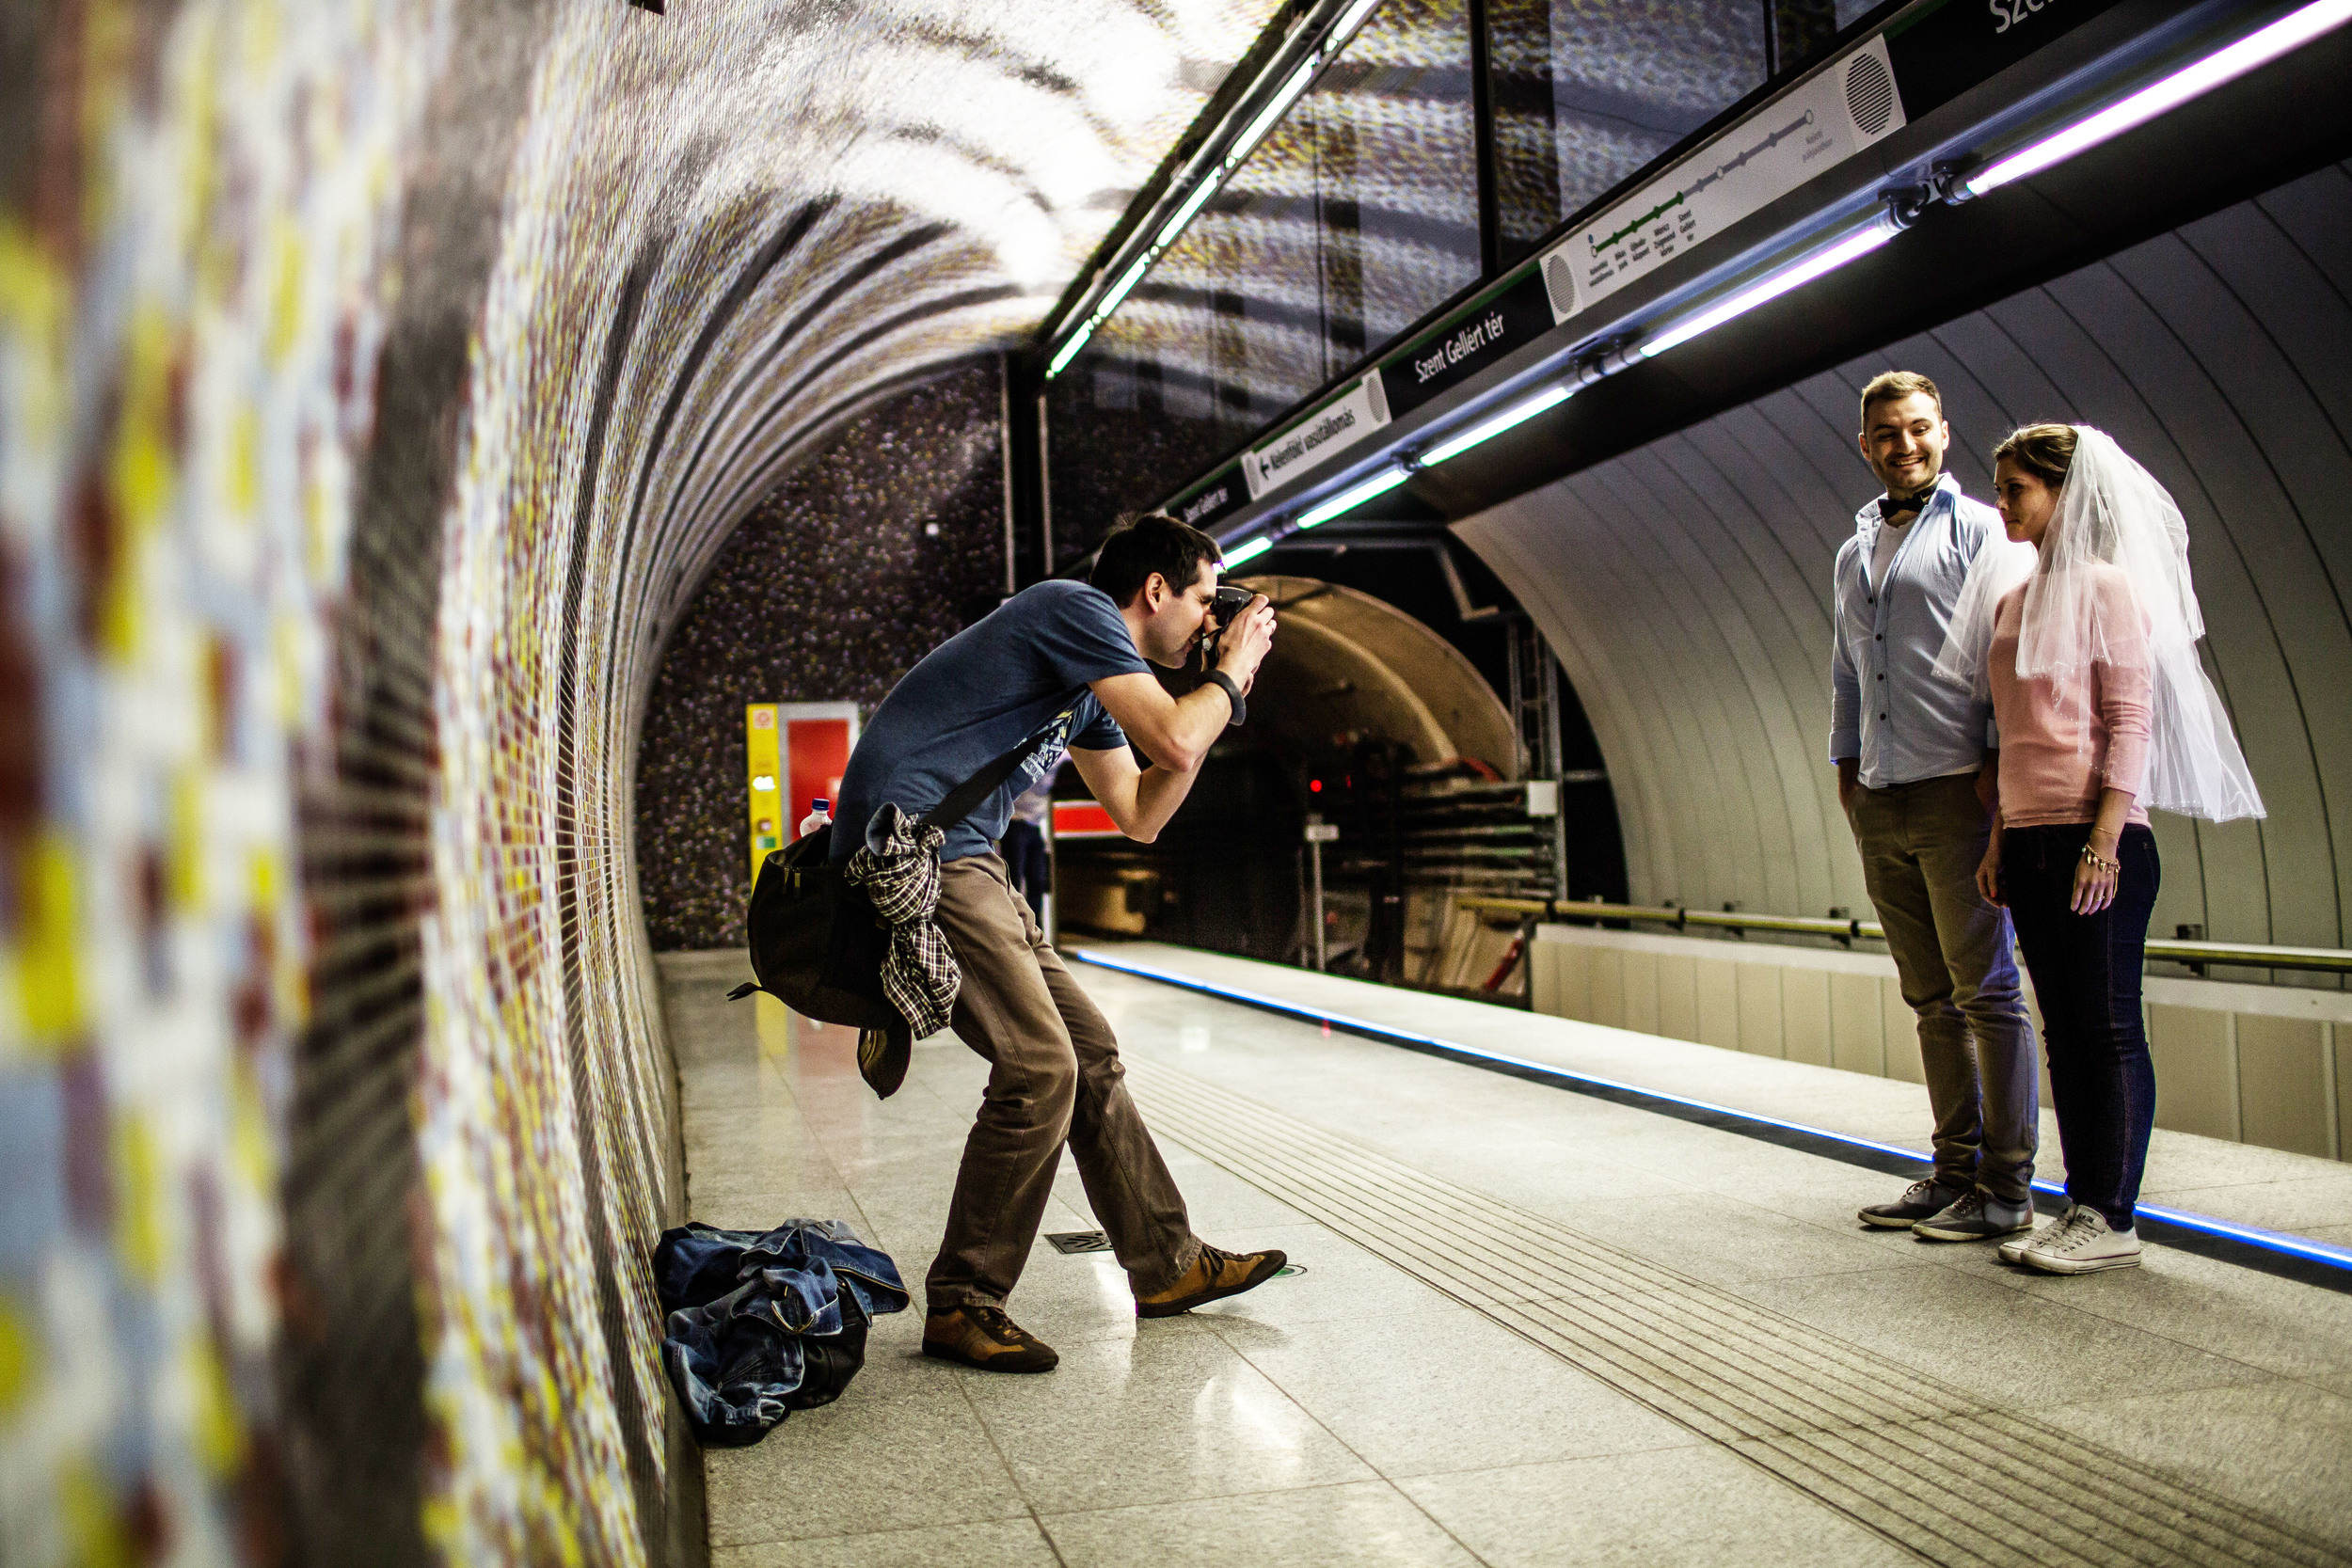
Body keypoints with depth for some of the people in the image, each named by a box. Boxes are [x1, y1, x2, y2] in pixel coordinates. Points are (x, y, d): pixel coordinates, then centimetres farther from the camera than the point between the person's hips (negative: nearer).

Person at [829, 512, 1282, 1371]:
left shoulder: (1091, 685, 22)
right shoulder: (1076, 608, -7)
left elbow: (1141, 814, 23)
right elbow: (1174, 748, -16)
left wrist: (1220, 694, 19)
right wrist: (1233, 674, 3)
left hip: (958, 862, 10)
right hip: (908, 842, -10)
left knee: (1090, 1056, 9)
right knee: (1038, 1068, -15)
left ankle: (1167, 1265, 18)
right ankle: (961, 1306, -3)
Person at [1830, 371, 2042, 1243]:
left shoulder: (1980, 530, 1)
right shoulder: (1853, 550, 21)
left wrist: (2000, 755, -14)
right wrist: (1845, 762, 17)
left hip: (1956, 788, -6)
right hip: (1877, 802, 6)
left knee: (1984, 990, -4)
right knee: (1931, 998, 9)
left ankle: (2006, 1189, 1)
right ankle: (1956, 1171, 16)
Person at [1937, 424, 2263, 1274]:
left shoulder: (2105, 587, -5)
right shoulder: (2010, 597, 15)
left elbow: (2132, 722, -11)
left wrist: (2106, 837, -18)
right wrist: (1999, 839, 14)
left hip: (2096, 833, -7)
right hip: (2028, 838, 8)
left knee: (2108, 1025, -2)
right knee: (2064, 1027, 10)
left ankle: (2112, 1218, 4)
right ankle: (2081, 1206, 17)